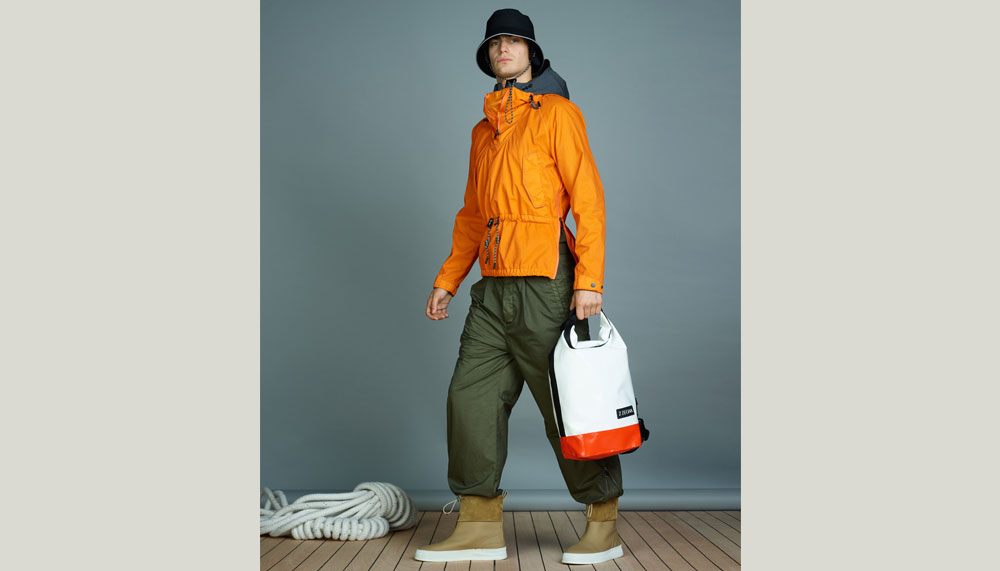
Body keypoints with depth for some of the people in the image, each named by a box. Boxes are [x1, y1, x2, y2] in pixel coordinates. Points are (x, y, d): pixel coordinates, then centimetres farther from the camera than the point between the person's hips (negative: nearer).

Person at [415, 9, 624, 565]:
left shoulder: (557, 112, 1)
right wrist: (447, 279, 19)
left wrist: (589, 279, -17)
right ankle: (481, 526, 12)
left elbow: (588, 197, -7)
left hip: (543, 281, -7)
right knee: (471, 396, 3)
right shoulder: (484, 130, 21)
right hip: (493, 287, 7)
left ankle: (604, 526, 13)